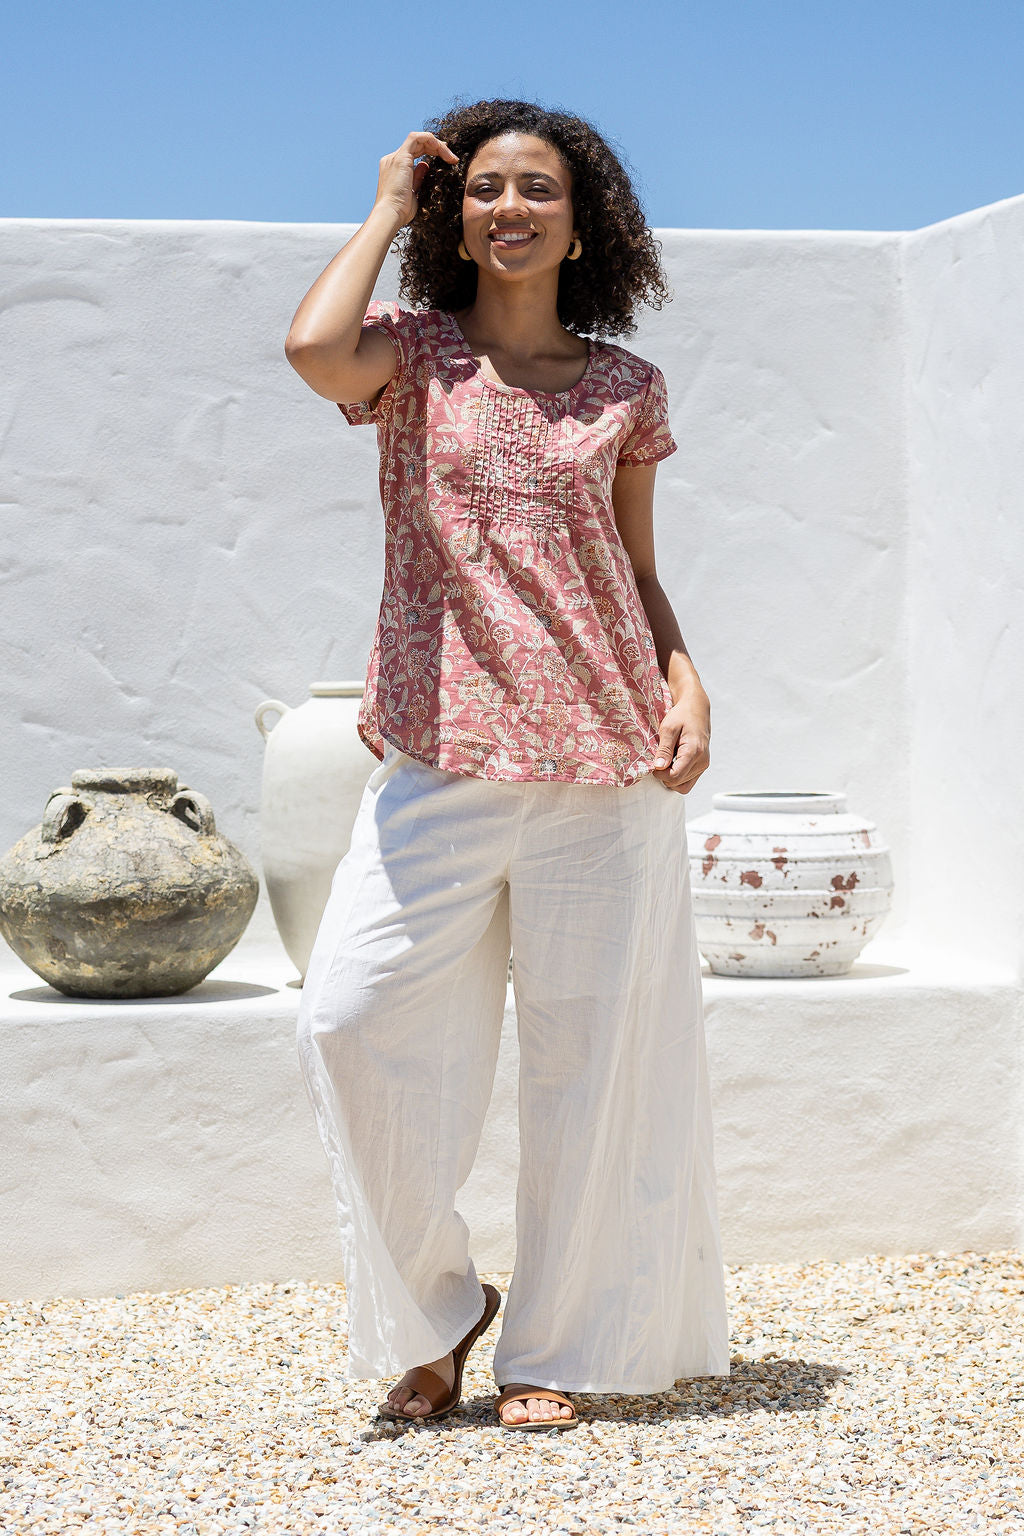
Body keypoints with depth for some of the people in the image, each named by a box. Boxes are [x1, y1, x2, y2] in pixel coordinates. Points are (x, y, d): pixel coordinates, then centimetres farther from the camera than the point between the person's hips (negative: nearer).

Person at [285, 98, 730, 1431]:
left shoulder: (625, 388, 11)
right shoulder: (414, 353, 6)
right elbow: (314, 349, -17)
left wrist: (688, 686, -1)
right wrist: (388, 209, -2)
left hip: (607, 767, 1)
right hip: (441, 758, -1)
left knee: (593, 1051, 3)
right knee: (354, 1019, -12)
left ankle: (556, 1349, 18)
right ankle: (433, 1314, 10)